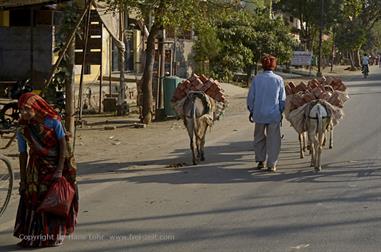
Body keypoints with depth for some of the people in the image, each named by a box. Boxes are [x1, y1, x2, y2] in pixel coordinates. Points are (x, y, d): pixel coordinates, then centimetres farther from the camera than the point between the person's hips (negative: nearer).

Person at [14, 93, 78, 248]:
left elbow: (63, 146, -14)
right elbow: (23, 155, -2)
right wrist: (22, 180, -2)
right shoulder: (22, 129, -8)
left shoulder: (53, 121, -16)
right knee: (32, 200, -2)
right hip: (37, 168, 2)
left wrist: (59, 170, -20)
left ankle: (55, 235, 19)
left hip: (57, 165, -2)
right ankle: (32, 237, 8)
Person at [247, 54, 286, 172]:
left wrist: (251, 111, 13)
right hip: (274, 114, -1)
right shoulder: (278, 79, -4)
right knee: (273, 139, 5)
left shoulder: (256, 79, -4)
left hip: (259, 114, 1)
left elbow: (251, 97, 2)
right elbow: (282, 99, 2)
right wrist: (281, 111, 15)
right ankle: (271, 164, 4)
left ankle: (260, 161, 21)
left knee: (259, 138, 17)